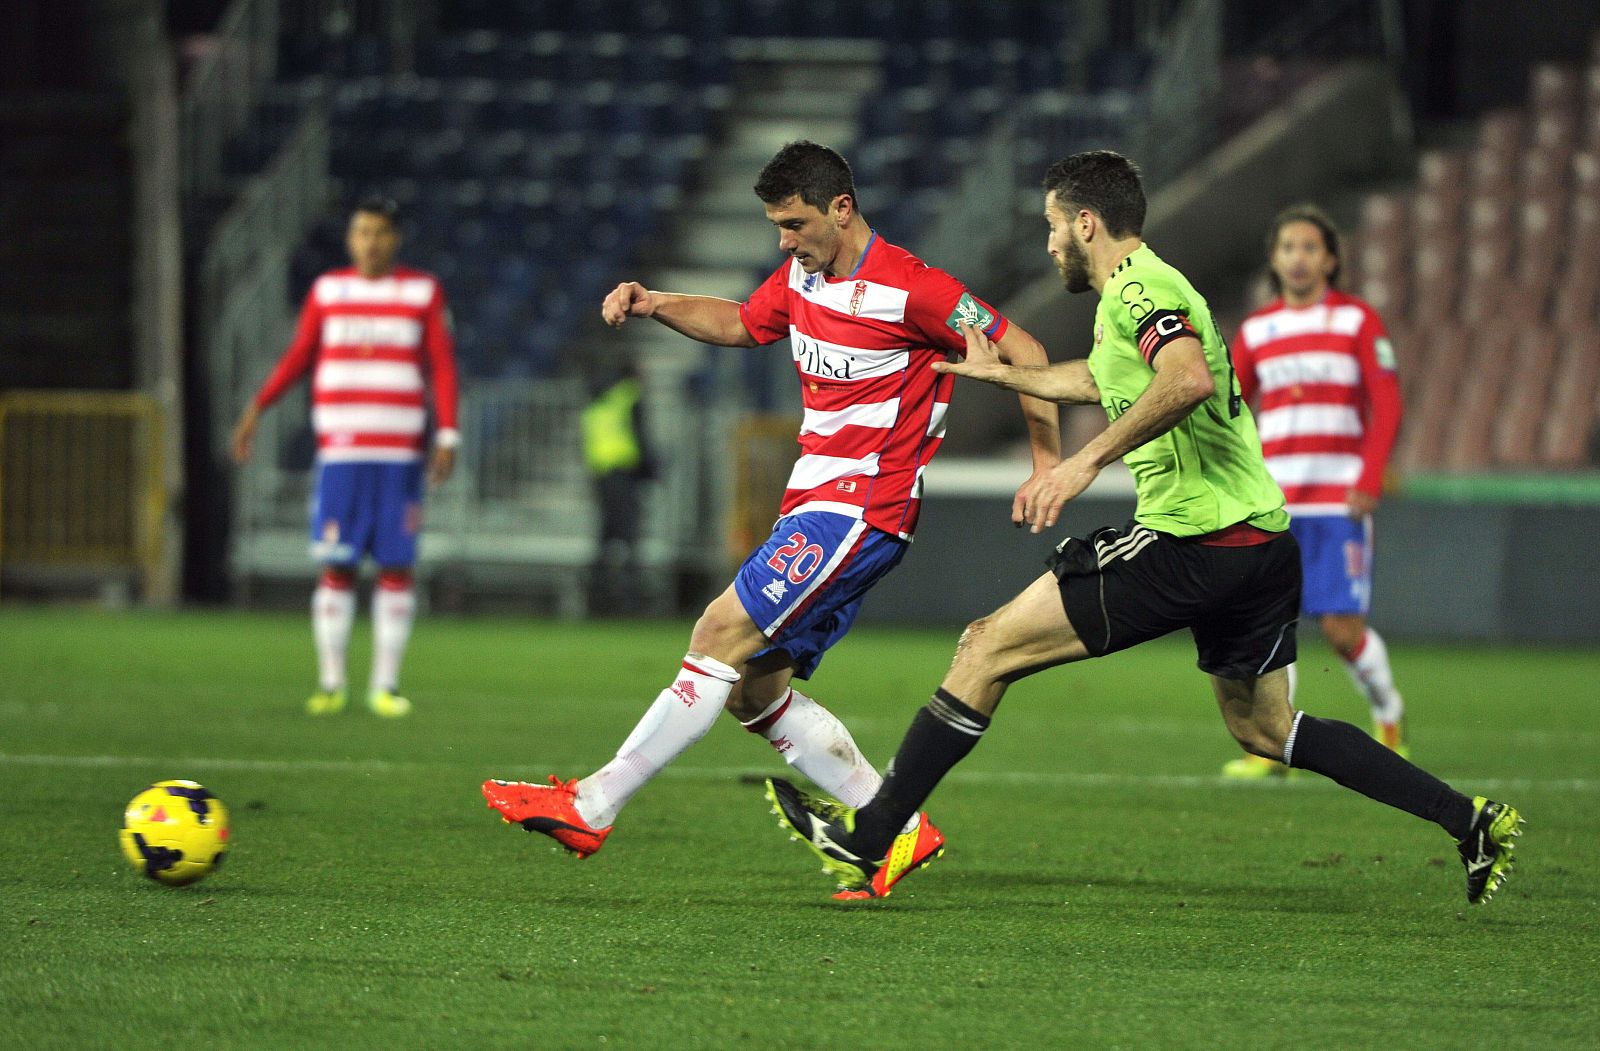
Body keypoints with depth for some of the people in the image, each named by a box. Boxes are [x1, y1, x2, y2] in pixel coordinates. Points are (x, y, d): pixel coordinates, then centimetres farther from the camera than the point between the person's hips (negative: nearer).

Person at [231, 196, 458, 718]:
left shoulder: (423, 292, 7)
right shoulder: (327, 291, 9)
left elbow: (442, 366, 6)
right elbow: (298, 356, 14)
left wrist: (447, 436, -3)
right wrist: (256, 409, 4)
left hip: (401, 454, 0)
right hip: (340, 451, 0)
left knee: (396, 567, -2)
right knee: (336, 566, -4)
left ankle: (386, 684, 4)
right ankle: (330, 683, 2)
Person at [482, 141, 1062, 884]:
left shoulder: (908, 288, -14)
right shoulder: (801, 277, 11)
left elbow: (1022, 351, -10)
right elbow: (740, 324, 30)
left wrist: (1048, 463, -12)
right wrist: (654, 305, 13)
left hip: (860, 510, -10)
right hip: (813, 508, 10)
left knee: (721, 635, -16)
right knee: (754, 690, 6)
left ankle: (591, 806, -16)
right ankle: (900, 829, 11)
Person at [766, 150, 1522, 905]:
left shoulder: (1137, 288, -10)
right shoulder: (1147, 289, 22)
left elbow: (1188, 380, -31)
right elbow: (1104, 379, 42)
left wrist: (1089, 459, -34)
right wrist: (1000, 373, 48)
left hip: (1195, 545, -10)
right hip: (1259, 544, 10)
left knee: (989, 647, -6)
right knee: (1262, 730, 21)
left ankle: (868, 841, -6)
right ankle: (1468, 821, 16)